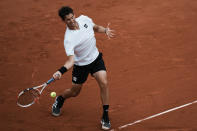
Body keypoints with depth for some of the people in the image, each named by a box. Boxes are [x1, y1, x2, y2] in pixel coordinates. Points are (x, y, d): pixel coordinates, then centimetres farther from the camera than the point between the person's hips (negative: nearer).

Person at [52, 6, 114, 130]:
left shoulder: (84, 19, -13)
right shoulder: (69, 39, -29)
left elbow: (96, 27, 10)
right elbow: (71, 60, -33)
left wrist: (105, 30, -10)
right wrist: (61, 71, -50)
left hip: (96, 58, 3)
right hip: (81, 65, -3)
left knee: (103, 83, -17)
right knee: (74, 92, 12)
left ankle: (105, 116, -3)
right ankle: (59, 100, 50)